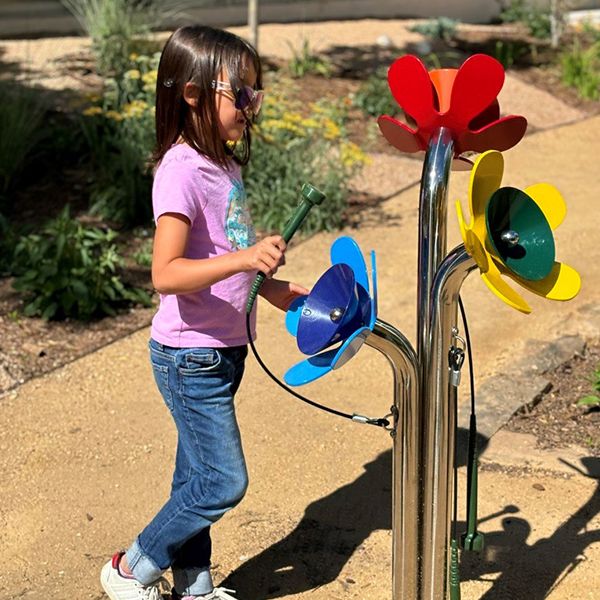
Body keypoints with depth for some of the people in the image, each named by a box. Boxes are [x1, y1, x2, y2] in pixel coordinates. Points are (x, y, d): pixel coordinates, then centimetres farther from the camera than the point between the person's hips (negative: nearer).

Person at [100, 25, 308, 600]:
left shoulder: (223, 163, 7)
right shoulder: (182, 171, -21)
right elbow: (166, 273, -30)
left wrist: (269, 286, 12)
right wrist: (246, 258, -40)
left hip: (221, 351, 9)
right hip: (191, 356, -9)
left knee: (197, 478, 17)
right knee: (223, 481, -3)